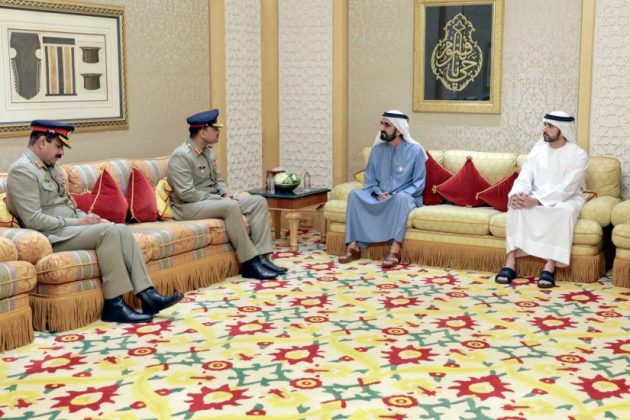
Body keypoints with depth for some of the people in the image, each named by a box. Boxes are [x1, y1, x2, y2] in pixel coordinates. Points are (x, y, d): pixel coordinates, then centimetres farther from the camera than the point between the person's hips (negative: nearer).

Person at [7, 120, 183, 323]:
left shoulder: (52, 167, 17)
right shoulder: (22, 171, -11)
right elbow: (33, 220, -19)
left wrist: (86, 217, 3)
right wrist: (77, 222, -16)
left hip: (69, 227, 9)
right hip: (50, 237, -9)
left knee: (121, 230, -11)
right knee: (108, 231, -25)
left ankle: (147, 295, -17)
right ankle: (114, 305, -22)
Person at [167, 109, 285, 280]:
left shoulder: (208, 151, 11)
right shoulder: (181, 156, -17)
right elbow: (186, 194, -23)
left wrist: (226, 194, -3)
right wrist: (220, 198, -20)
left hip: (213, 200, 9)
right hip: (188, 207, -9)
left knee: (259, 201, -6)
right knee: (231, 206, -35)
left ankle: (261, 256, -15)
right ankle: (249, 263, -27)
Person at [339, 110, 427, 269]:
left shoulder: (415, 150, -7)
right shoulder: (377, 149, 6)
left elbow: (418, 184, -8)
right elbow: (369, 179, 10)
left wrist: (396, 195, -20)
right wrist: (378, 193, -11)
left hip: (406, 197, -4)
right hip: (380, 197, 4)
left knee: (400, 199, -39)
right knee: (355, 194, -22)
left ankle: (395, 250, -41)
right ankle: (353, 246, -28)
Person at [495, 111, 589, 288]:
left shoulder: (578, 155, -10)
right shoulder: (538, 150, 5)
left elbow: (566, 189, -20)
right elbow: (524, 179, -1)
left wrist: (536, 200, -33)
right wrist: (516, 194, -25)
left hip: (566, 199, -3)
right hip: (536, 199, 3)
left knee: (564, 211, -39)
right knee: (517, 205, -28)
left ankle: (549, 267, -38)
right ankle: (510, 262, -32)